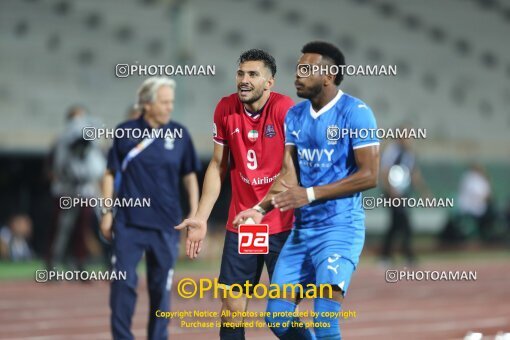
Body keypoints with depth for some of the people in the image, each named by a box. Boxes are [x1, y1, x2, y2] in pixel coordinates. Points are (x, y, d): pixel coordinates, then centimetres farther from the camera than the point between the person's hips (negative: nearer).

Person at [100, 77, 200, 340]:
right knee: (123, 283, -5)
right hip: (128, 223, -1)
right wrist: (106, 212, 4)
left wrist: (194, 216, 5)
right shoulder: (125, 132, 1)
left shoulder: (179, 135, 3)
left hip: (166, 225, 1)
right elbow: (110, 174, 8)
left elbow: (190, 177, 10)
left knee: (161, 287, 6)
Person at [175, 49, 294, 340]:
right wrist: (201, 218, 5)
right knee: (232, 307, 2)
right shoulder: (225, 109, 1)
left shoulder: (285, 109, -11)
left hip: (282, 225, -3)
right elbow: (218, 166, 11)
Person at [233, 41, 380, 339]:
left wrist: (310, 194, -19)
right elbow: (288, 175, 10)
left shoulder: (355, 112, -11)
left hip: (340, 228, -7)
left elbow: (369, 175, -16)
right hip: (302, 228, 7)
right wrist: (261, 209, -7)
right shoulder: (295, 115, 9)